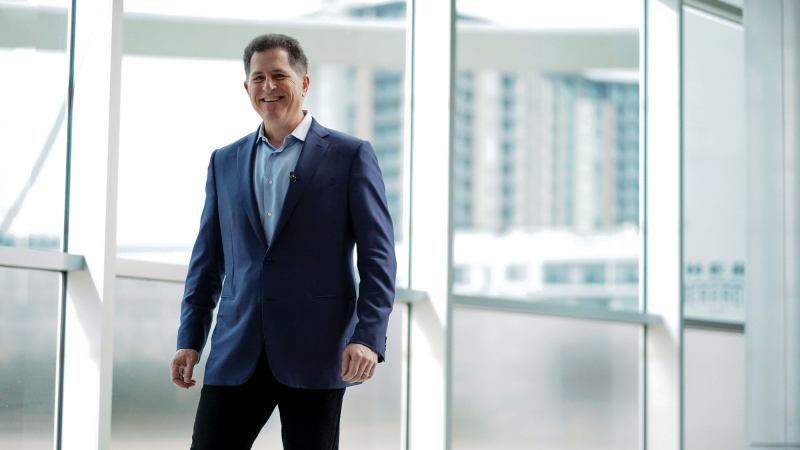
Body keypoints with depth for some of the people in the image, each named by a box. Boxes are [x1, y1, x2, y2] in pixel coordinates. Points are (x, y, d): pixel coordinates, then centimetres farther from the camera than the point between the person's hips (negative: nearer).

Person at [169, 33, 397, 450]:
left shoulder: (351, 155, 1)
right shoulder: (225, 162, 13)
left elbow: (378, 255, -4)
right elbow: (207, 259, 15)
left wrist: (368, 336, -14)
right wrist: (189, 338, 8)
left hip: (315, 352, -3)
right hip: (236, 353, 3)